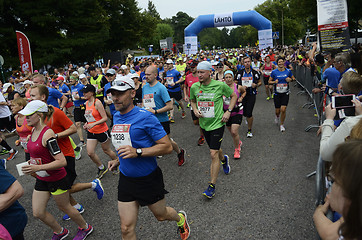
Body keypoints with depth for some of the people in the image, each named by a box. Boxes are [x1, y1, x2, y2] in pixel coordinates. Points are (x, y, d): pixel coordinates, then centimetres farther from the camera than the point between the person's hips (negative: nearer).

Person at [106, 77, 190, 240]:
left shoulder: (145, 117, -19)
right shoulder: (116, 117, 4)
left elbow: (167, 147, -20)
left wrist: (137, 152, -29)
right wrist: (118, 160, 10)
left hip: (148, 178, -5)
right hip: (126, 179, 5)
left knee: (161, 215, 19)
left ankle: (181, 218, 53)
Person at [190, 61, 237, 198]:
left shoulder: (220, 85, -13)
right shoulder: (194, 87, -4)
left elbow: (233, 96, 3)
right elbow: (193, 101, 15)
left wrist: (228, 111, -7)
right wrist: (195, 110, -5)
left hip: (217, 123, -5)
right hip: (204, 124, 5)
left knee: (213, 154, -9)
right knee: (215, 149, 22)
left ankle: (212, 186, 1)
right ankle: (224, 159, 58)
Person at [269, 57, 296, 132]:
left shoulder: (288, 71, -1)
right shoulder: (274, 72, -3)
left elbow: (294, 78, 13)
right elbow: (269, 81, 4)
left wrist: (290, 79, -9)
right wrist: (274, 82, -17)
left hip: (285, 93, 0)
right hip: (277, 93, 0)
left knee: (283, 109, -11)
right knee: (277, 110, 5)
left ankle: (282, 125, 10)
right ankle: (277, 116, 45)